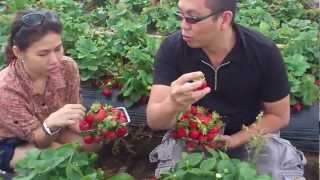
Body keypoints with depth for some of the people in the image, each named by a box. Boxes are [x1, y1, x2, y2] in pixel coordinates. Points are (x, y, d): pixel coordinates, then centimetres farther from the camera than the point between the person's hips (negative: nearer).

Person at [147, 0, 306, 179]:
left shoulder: (264, 53, -20)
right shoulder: (172, 48, -19)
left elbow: (279, 116, -7)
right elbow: (154, 121, -22)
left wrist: (233, 141, -20)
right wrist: (172, 106, -45)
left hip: (247, 139, 0)